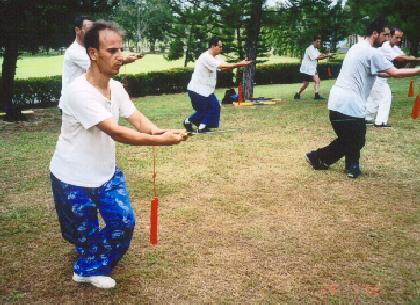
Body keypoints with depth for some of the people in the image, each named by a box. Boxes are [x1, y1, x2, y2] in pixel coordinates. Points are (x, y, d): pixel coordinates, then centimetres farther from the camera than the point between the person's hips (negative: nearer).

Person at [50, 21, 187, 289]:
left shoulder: (116, 88, -2)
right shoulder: (80, 92, -28)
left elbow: (137, 119, -10)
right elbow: (115, 132, -35)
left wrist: (154, 130, -32)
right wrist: (161, 140, -39)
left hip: (107, 172, 7)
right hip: (74, 178, -6)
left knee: (124, 223, 1)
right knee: (84, 234, 7)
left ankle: (91, 269, 27)